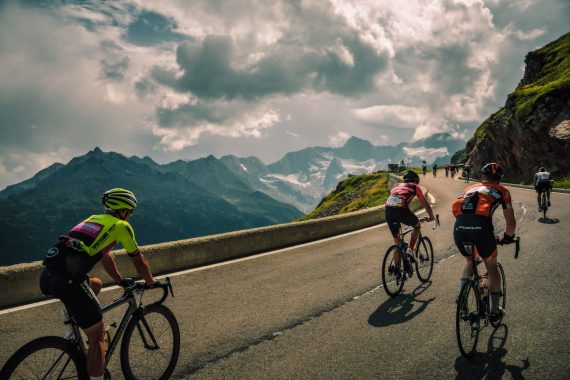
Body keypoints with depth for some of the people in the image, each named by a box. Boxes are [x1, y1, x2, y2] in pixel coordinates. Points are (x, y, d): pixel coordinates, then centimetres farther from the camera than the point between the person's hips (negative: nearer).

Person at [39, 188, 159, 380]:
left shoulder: (94, 219, 28)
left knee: (96, 284, 34)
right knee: (97, 335, 6)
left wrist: (120, 280, 50)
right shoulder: (121, 226, 7)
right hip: (67, 280, -8)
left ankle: (73, 333, 26)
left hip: (47, 275, 8)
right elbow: (139, 261, 15)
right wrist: (151, 282, 32)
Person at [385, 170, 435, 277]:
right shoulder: (415, 187, 22)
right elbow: (426, 204, 27)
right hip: (401, 209, -4)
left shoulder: (396, 186, 33)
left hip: (388, 211, 4)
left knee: (397, 241, 19)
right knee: (417, 226, 28)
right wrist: (431, 217, 42)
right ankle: (410, 250, 12)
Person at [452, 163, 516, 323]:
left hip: (459, 227, 3)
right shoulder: (501, 191, 22)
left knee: (469, 261, 32)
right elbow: (511, 222, 22)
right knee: (491, 266, 22)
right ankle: (495, 311, 27)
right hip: (481, 227, -3)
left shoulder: (470, 188, 32)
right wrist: (508, 236, 42)